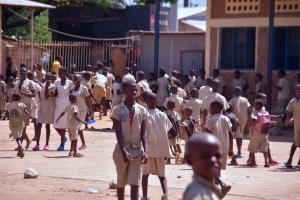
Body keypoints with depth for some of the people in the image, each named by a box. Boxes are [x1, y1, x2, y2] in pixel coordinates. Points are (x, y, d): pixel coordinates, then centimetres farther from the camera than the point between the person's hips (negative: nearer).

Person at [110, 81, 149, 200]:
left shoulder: (142, 110, 2)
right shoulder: (118, 110, -6)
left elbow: (143, 133, 0)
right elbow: (118, 133, -10)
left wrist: (145, 151, -13)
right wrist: (124, 151, -21)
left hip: (137, 150, 1)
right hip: (122, 150, -1)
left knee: (135, 183, -8)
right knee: (121, 182, 12)